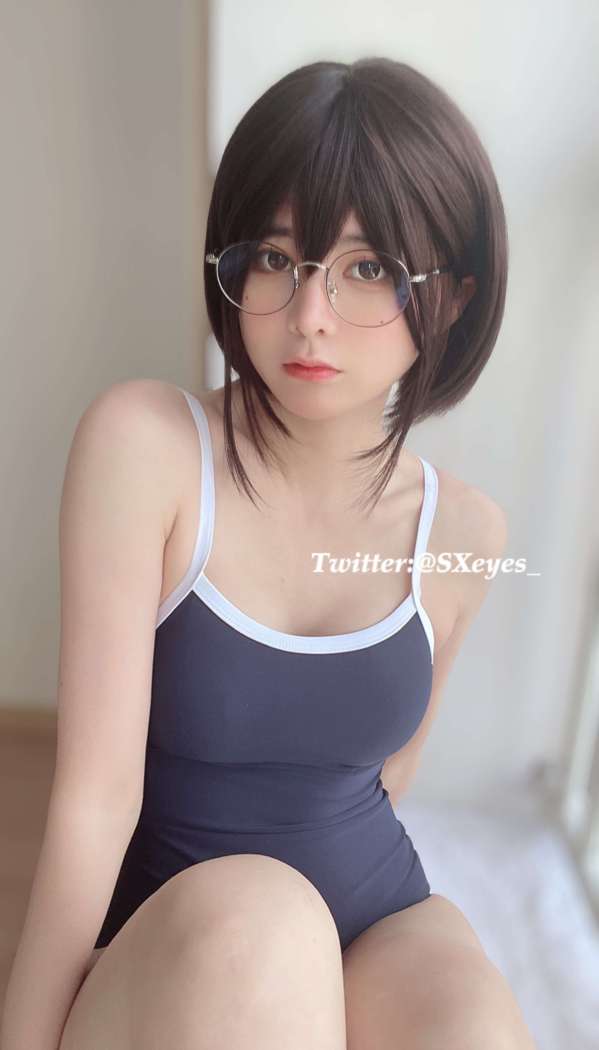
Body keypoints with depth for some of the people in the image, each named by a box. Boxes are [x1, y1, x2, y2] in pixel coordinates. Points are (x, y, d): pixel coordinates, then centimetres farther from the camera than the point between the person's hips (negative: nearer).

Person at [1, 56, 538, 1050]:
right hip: (159, 946, -1)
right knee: (247, 919, -35)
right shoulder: (143, 442, -18)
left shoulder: (466, 530, -6)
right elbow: (95, 800, -19)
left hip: (377, 908, 3)